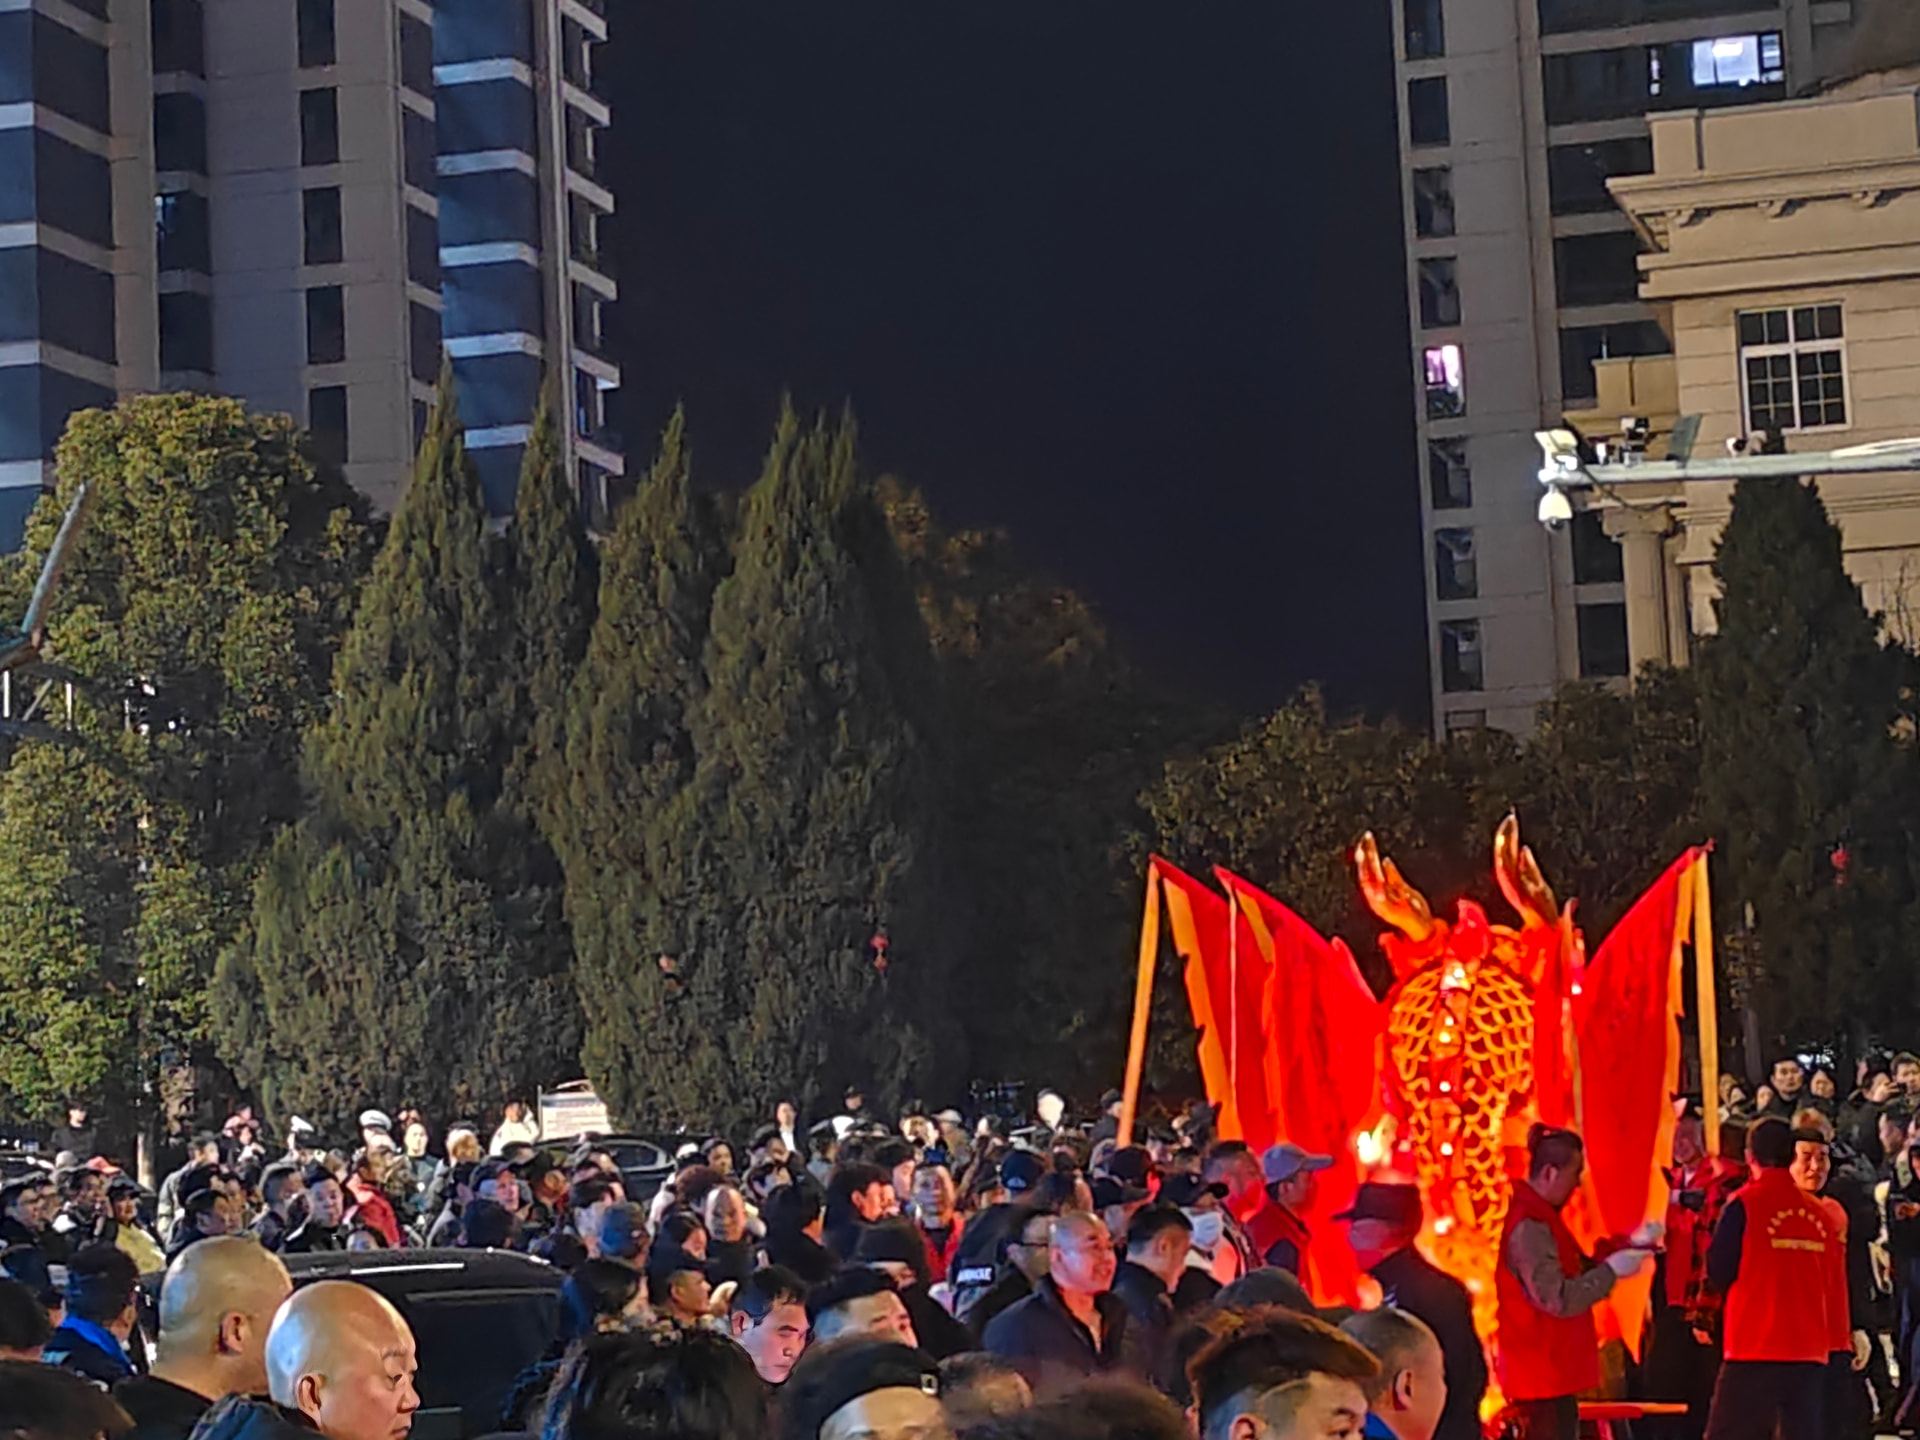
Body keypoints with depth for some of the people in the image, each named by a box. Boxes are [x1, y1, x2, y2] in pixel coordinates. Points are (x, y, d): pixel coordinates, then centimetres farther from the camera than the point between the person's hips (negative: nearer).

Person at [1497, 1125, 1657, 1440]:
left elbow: (1578, 1272, 19)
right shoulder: (1529, 1227, -20)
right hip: (1542, 1373, -11)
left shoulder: (1540, 1218, 13)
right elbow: (1557, 1299, -26)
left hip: (1553, 1370, 11)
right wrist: (1612, 1269, -18)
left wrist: (1630, 1248, 8)